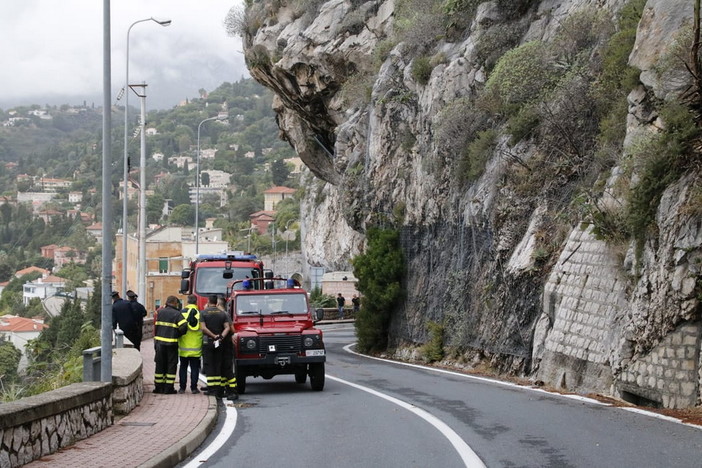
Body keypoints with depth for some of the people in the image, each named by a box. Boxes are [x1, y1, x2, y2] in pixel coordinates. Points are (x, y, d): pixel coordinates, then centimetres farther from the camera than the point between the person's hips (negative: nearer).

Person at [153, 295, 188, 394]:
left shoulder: (160, 312, 5)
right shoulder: (177, 314, -8)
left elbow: (156, 326, 8)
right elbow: (184, 327, -17)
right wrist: (178, 334, 0)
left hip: (159, 342, 4)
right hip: (172, 344, -4)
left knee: (160, 365, 11)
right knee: (171, 365, 4)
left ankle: (158, 387, 14)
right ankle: (169, 388, 3)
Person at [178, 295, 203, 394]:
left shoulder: (181, 313, -6)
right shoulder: (200, 314, -6)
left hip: (183, 347, 1)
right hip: (196, 347, 0)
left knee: (183, 367, 9)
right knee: (195, 368, 7)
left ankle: (182, 387, 8)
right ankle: (194, 387, 5)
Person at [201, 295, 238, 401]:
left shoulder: (203, 313, -5)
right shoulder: (223, 313, 3)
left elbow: (203, 328, -14)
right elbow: (227, 328, -5)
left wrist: (214, 336, -11)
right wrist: (220, 336, -9)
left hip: (207, 341, -3)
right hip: (220, 343, 3)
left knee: (209, 365, 2)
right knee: (218, 366, 9)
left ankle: (211, 389, -2)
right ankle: (219, 390, 8)